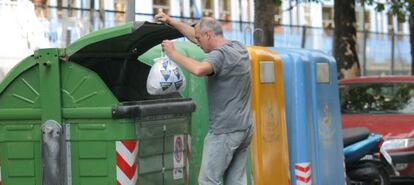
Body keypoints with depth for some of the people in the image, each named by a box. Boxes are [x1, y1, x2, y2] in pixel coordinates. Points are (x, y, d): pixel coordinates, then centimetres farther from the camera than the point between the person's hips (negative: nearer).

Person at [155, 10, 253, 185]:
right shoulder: (238, 48, 12)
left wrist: (173, 53, -23)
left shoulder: (220, 55, -15)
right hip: (244, 127, 9)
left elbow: (198, 69, -37)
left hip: (225, 131, -9)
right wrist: (172, 22, 23)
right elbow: (195, 35, 22)